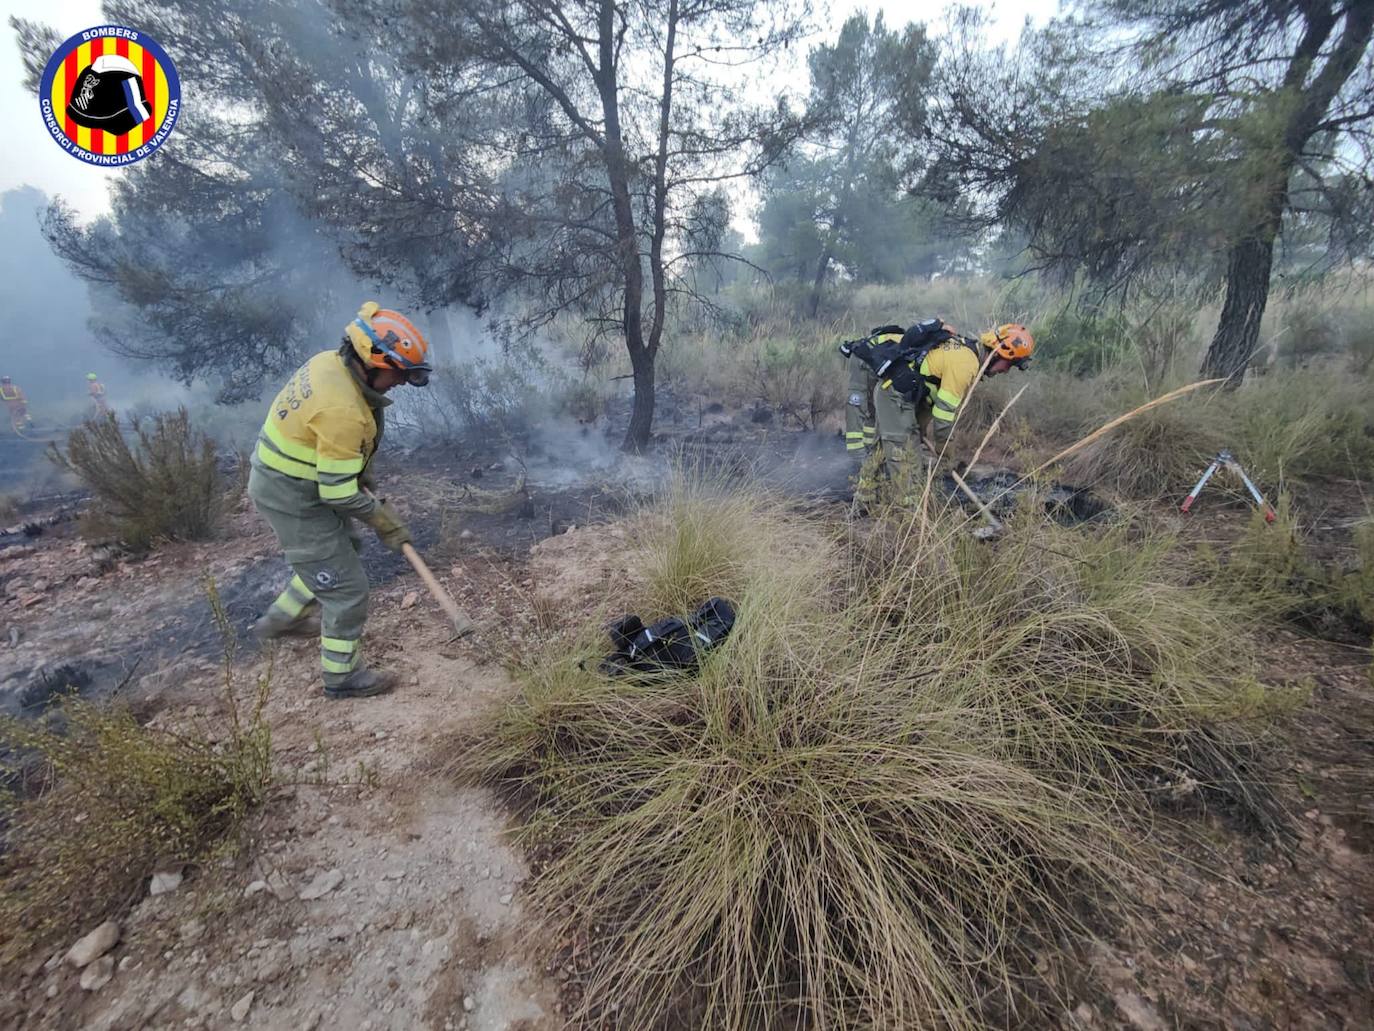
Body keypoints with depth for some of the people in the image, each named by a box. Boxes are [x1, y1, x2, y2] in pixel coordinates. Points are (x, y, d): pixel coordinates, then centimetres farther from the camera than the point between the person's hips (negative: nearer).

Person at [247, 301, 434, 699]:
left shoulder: (331, 362, -4)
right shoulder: (343, 409, -32)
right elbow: (339, 494, -26)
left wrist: (362, 475, 10)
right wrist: (385, 521, -13)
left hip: (280, 475, 10)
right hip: (293, 498, -10)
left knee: (342, 547, 29)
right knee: (346, 586, 1)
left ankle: (283, 618, 47)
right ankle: (342, 675, 19)